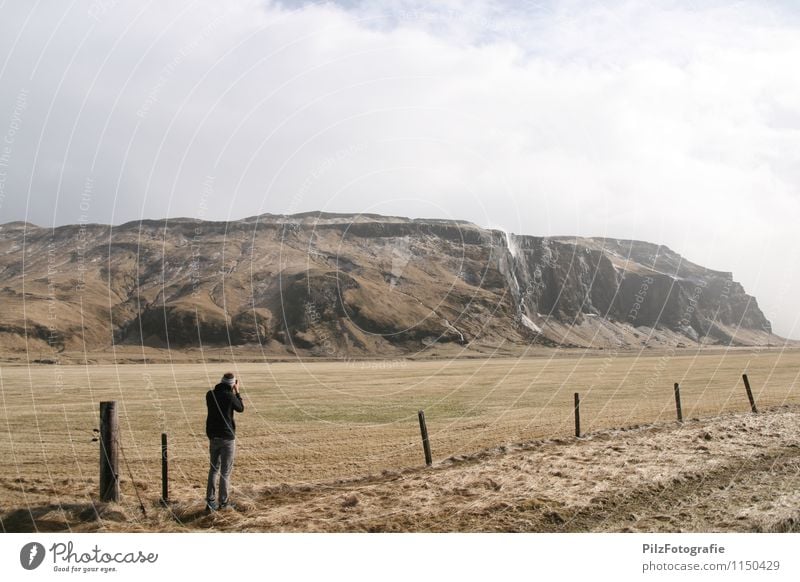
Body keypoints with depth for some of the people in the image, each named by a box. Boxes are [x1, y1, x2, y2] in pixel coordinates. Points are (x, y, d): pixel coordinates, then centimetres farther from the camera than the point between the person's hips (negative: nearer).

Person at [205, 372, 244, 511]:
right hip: (227, 437, -5)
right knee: (225, 471, 5)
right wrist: (237, 392, 6)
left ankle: (210, 501, 10)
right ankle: (223, 502, 10)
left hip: (213, 437, 5)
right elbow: (241, 409, 0)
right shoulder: (230, 396, -15)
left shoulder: (210, 394, 0)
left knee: (213, 468, 15)